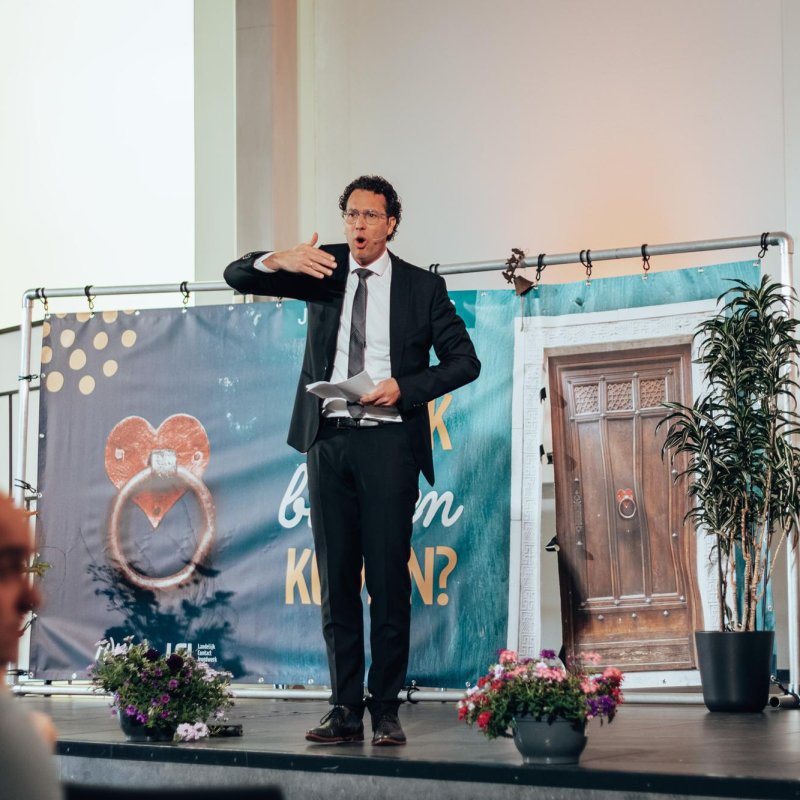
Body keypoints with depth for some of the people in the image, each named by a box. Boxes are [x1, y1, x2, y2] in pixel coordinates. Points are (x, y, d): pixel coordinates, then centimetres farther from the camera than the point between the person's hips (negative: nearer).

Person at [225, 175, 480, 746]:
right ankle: (345, 710, 6)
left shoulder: (423, 287, 7)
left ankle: (386, 710, 0)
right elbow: (238, 276, 8)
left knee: (388, 579, -5)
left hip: (388, 440, -2)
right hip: (329, 439, 3)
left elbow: (465, 360, 6)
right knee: (336, 580, 3)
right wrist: (280, 261, -14)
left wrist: (404, 388, -9)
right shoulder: (323, 271, 12)